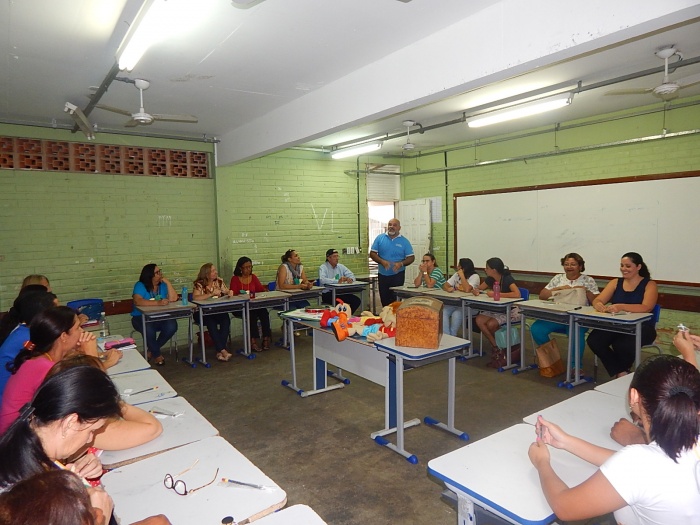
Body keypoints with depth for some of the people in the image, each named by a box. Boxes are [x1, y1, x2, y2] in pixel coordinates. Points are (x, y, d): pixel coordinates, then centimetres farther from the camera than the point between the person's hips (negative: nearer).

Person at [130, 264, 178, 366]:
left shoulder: (163, 285, 4)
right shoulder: (140, 286, -9)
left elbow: (173, 298, -10)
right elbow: (137, 301, -28)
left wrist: (167, 282, -12)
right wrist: (157, 302, -37)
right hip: (141, 318, -4)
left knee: (172, 326, -26)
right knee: (149, 329, -36)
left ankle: (151, 350, -1)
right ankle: (156, 354, -7)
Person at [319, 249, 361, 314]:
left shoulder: (341, 266, 13)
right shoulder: (323, 267, -5)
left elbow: (352, 275, 9)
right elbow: (322, 280, -24)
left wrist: (350, 279, -17)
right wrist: (337, 281, -33)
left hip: (340, 293, 6)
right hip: (327, 294, -6)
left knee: (357, 300, -14)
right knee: (340, 302, -34)